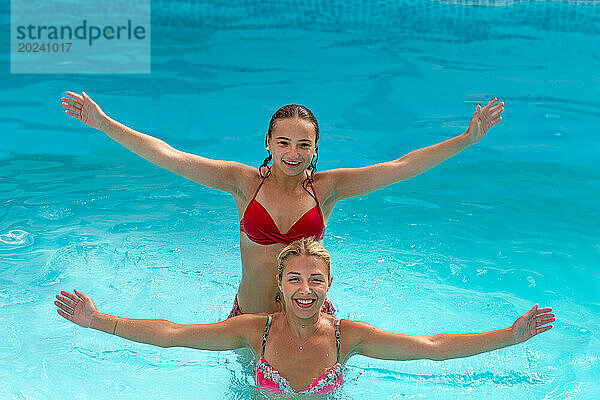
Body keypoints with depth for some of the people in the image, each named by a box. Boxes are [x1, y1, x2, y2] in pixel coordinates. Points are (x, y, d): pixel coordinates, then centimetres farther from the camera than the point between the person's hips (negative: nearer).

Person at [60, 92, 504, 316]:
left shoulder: (325, 186, -8)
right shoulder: (245, 181, -10)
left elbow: (401, 167, -13)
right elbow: (168, 156, -14)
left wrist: (466, 138, -19)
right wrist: (103, 122, -19)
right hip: (251, 318, 0)